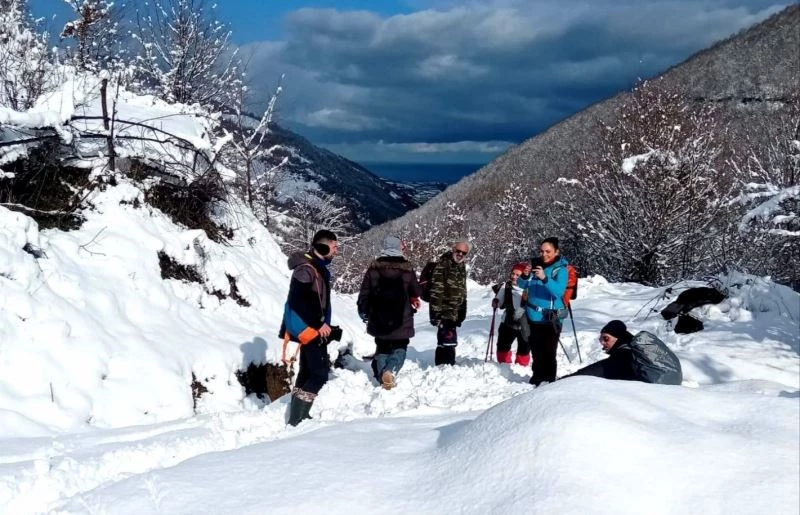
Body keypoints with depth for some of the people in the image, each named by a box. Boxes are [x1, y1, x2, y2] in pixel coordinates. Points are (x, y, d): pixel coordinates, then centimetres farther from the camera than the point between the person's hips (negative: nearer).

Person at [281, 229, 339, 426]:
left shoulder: (318, 267, 13)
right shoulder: (306, 268, -18)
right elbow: (300, 301, -24)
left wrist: (323, 325, 14)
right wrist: (319, 323, -21)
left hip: (312, 328, 10)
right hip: (309, 328, -10)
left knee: (307, 372, 15)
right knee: (319, 374, -10)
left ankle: (297, 417, 23)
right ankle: (297, 419, -8)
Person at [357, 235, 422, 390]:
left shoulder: (374, 267, -3)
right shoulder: (407, 268, -7)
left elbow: (364, 291, 1)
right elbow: (416, 293, 3)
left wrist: (363, 310, 16)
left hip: (379, 319, 2)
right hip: (401, 320, -2)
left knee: (382, 348, 18)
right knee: (399, 348, 8)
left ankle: (381, 376, 5)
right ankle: (390, 371, -19)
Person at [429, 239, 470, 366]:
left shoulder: (461, 266, 15)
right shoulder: (443, 264, -12)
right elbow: (436, 290, -19)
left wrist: (461, 313, 19)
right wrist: (435, 313, -23)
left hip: (454, 312, 9)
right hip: (444, 311, -8)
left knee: (444, 342, 16)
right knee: (449, 341, -11)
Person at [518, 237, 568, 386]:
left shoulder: (560, 269, -10)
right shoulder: (535, 264, 2)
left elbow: (559, 291, -24)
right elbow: (522, 285, 2)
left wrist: (545, 278, -38)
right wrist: (524, 276, -19)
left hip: (551, 318, -5)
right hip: (534, 316, 5)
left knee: (548, 352, -10)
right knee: (536, 351, 16)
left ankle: (549, 382, -1)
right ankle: (537, 379, 31)